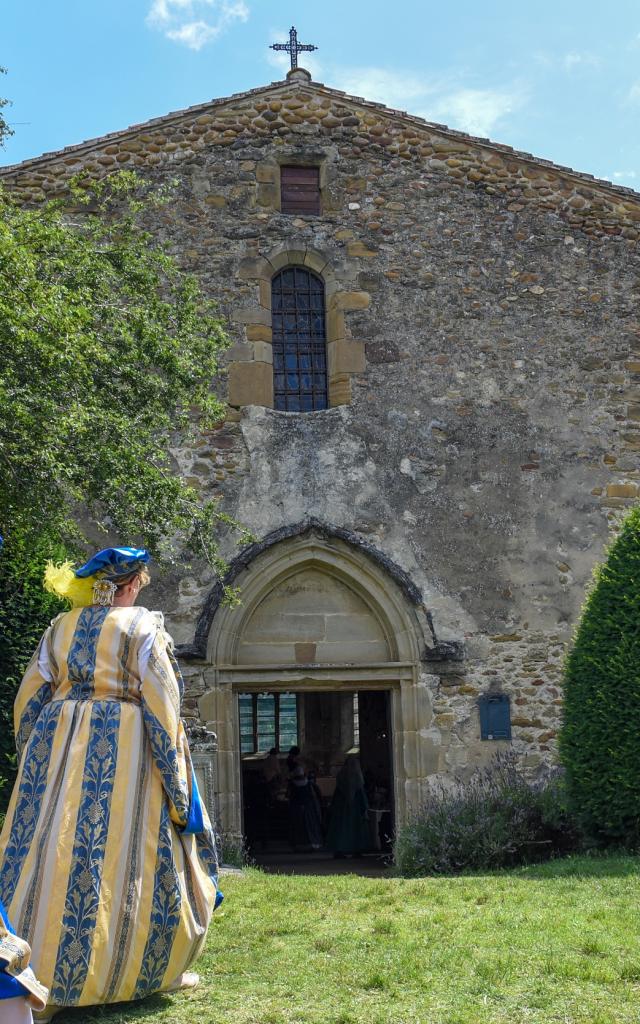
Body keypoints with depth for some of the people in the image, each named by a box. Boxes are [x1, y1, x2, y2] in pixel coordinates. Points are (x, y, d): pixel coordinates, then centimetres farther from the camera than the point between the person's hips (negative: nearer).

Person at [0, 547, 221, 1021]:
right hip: (125, 751, -4)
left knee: (52, 850, 5)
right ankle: (160, 969, 15)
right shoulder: (143, 626, -3)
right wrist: (176, 780, -4)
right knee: (129, 855, 4)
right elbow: (161, 705, -8)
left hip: (58, 751, 4)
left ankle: (40, 980, 6)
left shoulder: (59, 628, 11)